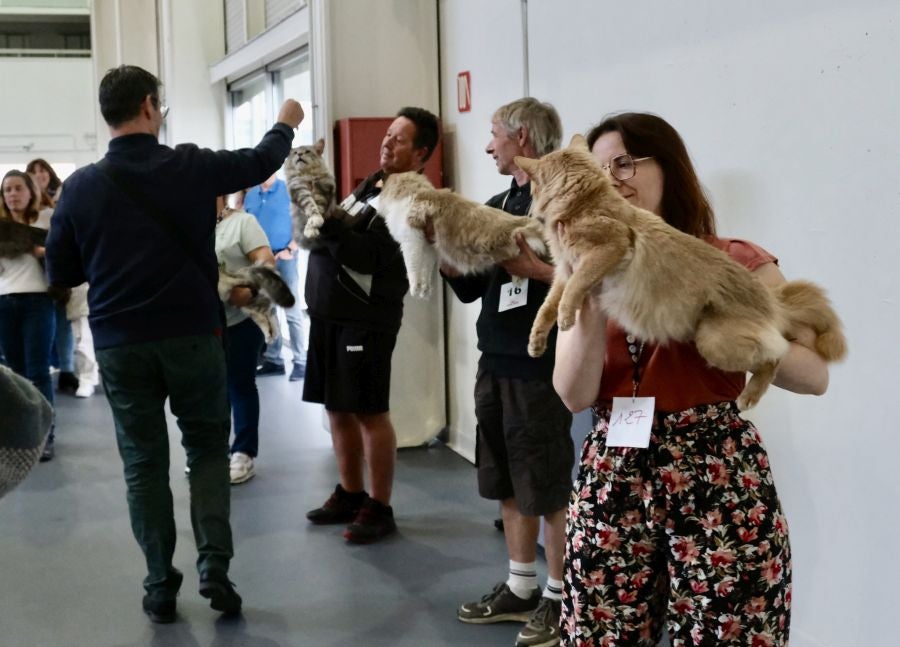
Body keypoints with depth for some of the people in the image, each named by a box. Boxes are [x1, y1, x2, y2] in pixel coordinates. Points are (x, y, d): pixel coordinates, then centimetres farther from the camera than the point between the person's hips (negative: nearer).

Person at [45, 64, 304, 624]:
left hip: (119, 344, 1)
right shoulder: (189, 166, -6)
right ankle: (215, 565, 1)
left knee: (144, 463, 10)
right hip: (192, 335, -1)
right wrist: (287, 124, 31)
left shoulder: (81, 186, -3)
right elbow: (260, 162, 11)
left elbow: (61, 272, 4)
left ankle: (160, 585, 13)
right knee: (208, 449, 13)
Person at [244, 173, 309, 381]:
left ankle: (301, 362, -2)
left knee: (293, 311, -4)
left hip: (283, 257, -5)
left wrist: (290, 250, -14)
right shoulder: (250, 195, 12)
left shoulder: (289, 190, -4)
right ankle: (273, 360, 16)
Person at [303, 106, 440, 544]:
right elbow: (335, 238, 18)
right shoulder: (369, 185, 17)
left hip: (366, 318, -8)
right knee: (337, 408, 13)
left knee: (369, 412, -3)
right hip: (329, 313, 8)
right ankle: (350, 495, 25)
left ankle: (379, 509, 6)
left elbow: (368, 256, -20)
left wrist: (325, 222, -23)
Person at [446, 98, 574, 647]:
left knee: (549, 489, 1)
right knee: (508, 485, 14)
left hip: (540, 367, -8)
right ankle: (521, 588, 25)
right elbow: (469, 288, 15)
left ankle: (560, 596, 13)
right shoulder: (496, 206, 13)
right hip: (495, 364, 8)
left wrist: (535, 269, -23)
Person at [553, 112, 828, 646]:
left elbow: (814, 374, -10)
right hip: (613, 478, 4)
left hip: (718, 477, -3)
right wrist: (597, 299, -14)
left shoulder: (736, 263, -3)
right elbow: (574, 396, -3)